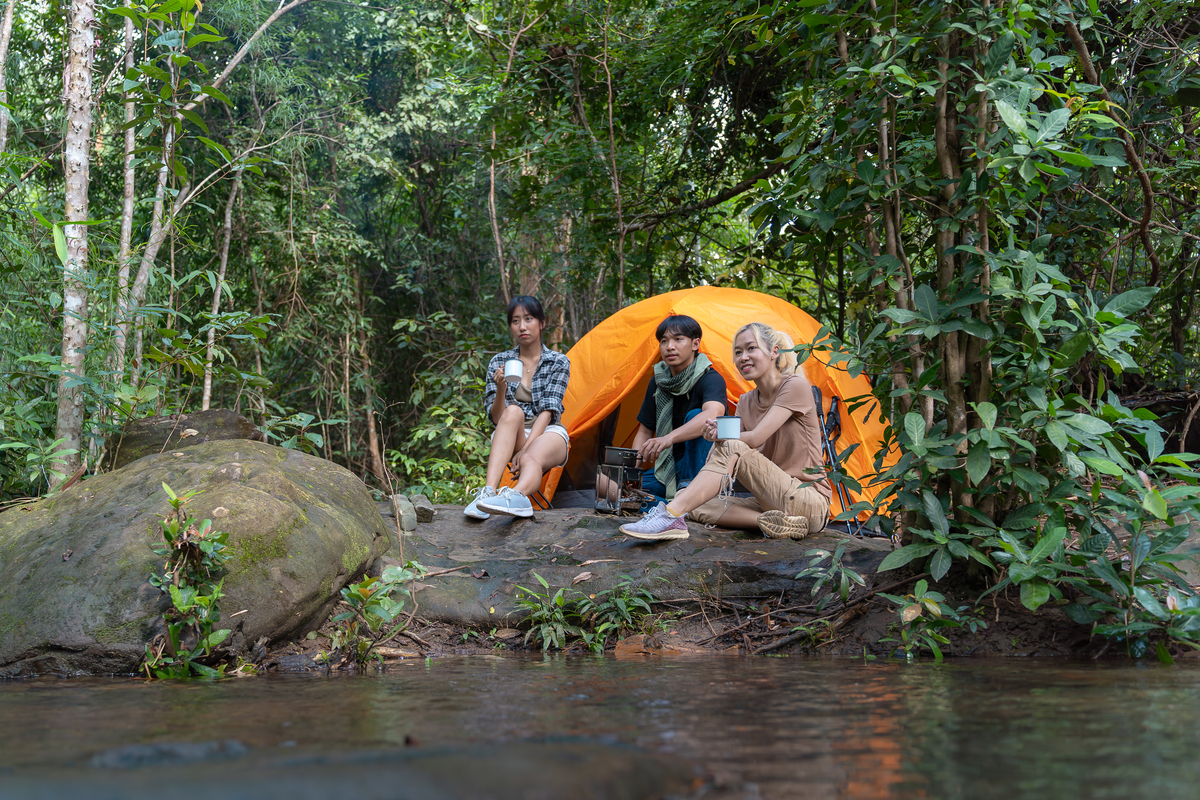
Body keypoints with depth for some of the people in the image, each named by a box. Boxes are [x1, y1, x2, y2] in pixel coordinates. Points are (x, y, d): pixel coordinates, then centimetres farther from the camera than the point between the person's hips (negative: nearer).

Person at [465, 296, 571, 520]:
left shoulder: (558, 363, 2)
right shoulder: (499, 362, 6)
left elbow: (547, 411, -11)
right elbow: (496, 418, 0)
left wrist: (526, 449, -25)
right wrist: (500, 390, -22)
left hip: (548, 434, -1)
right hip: (512, 438, 1)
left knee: (532, 459, -38)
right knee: (513, 411, -35)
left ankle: (517, 496, -75)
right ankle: (489, 491, -53)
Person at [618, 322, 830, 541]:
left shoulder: (796, 386, -7)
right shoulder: (746, 403, 14)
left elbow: (755, 439, -17)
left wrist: (720, 435, -2)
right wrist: (716, 434, -16)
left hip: (812, 504, -7)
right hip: (770, 500, 7)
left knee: (732, 449, -26)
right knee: (694, 504, -11)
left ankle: (672, 516, -37)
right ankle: (774, 522, -27)